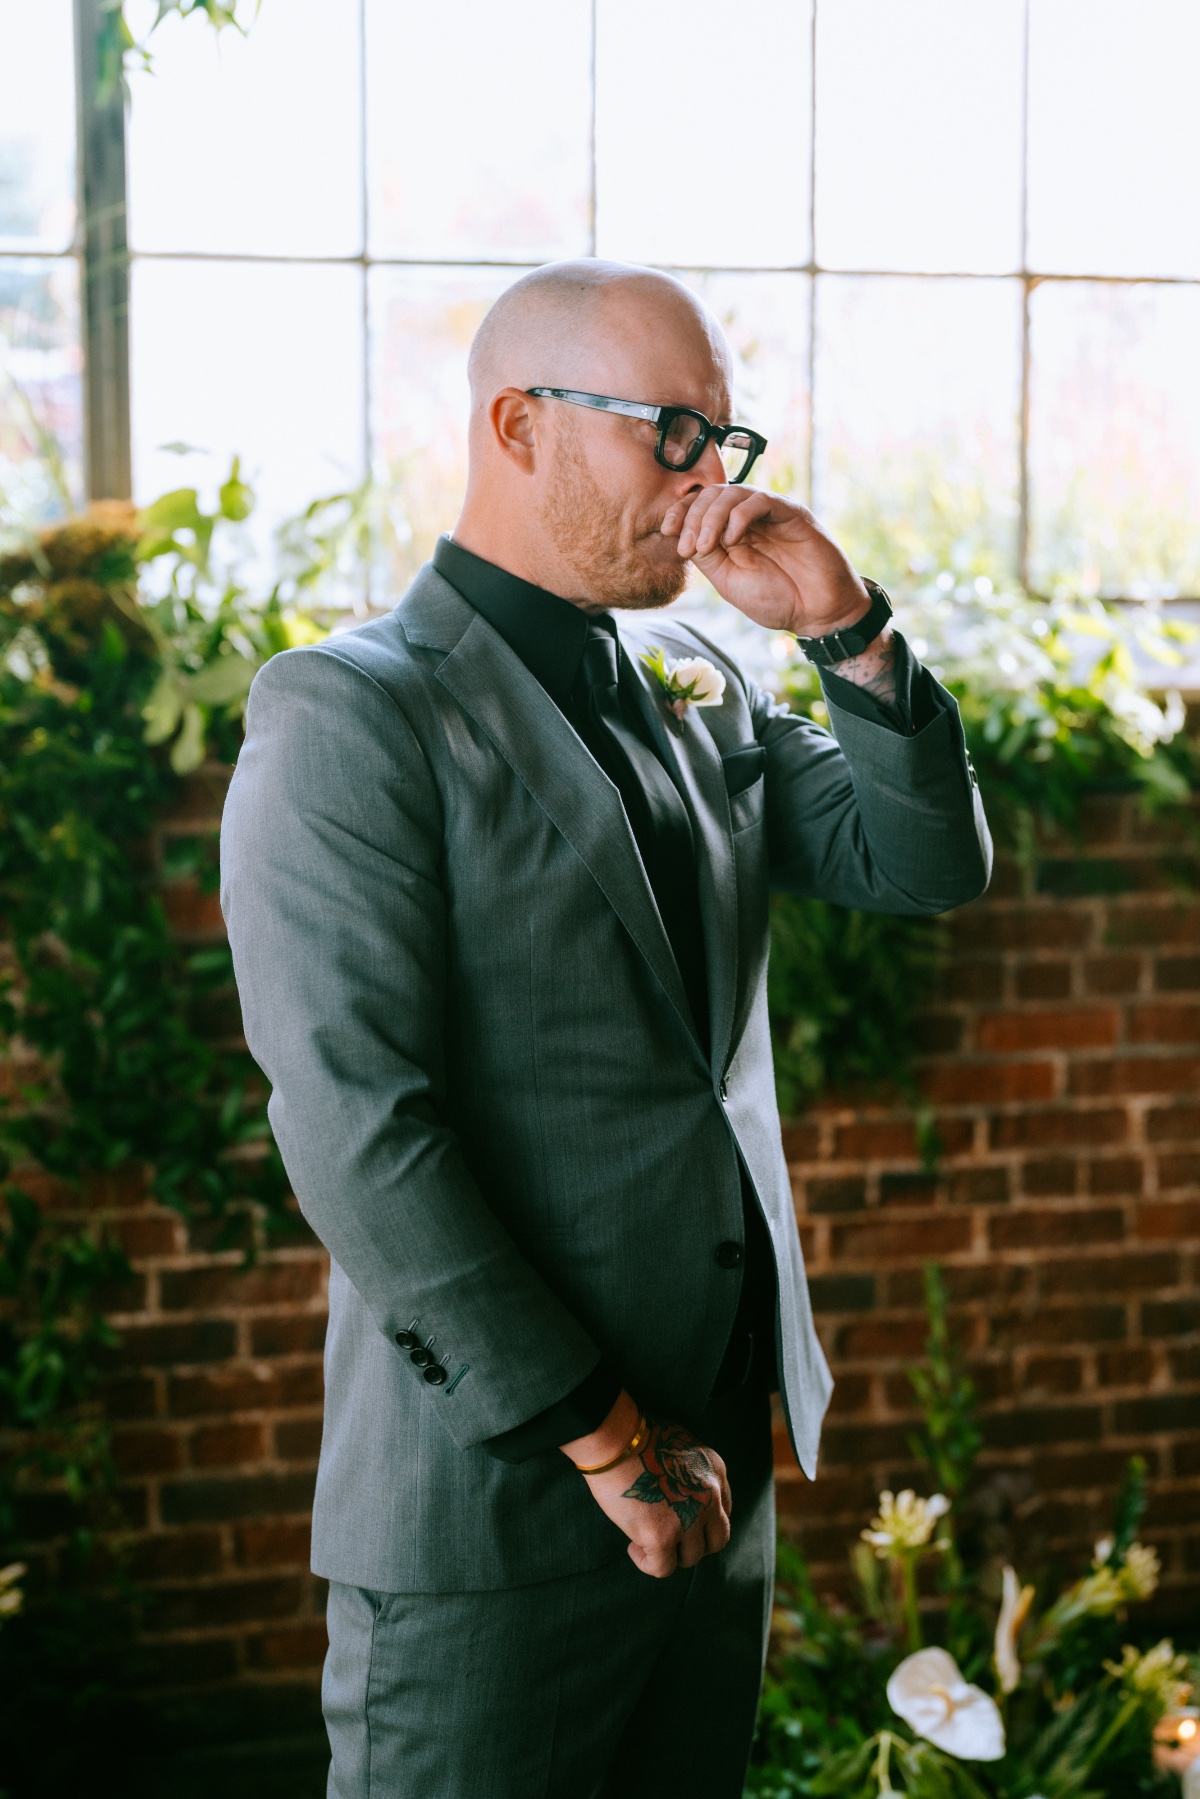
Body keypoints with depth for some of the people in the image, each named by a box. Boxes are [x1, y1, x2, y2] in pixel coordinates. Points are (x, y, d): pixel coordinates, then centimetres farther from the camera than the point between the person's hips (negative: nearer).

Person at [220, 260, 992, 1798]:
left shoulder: (700, 694, 12)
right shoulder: (351, 716, -11)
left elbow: (930, 865, 13)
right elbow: (354, 1130, -19)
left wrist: (851, 633, -3)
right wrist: (603, 1440, -17)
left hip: (717, 1476, 7)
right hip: (493, 1507, -7)